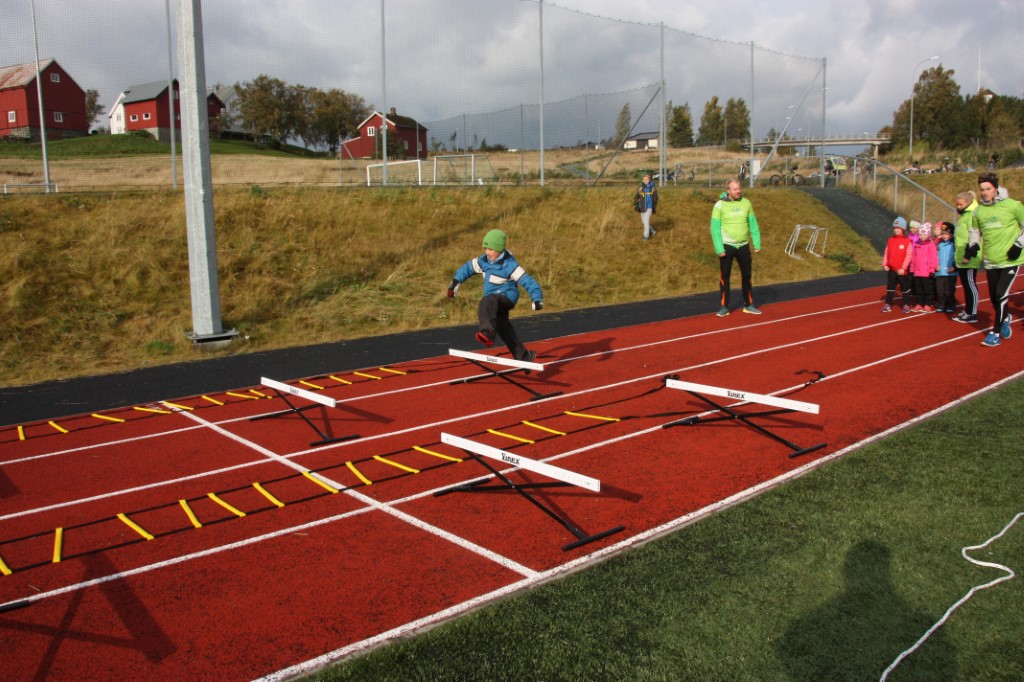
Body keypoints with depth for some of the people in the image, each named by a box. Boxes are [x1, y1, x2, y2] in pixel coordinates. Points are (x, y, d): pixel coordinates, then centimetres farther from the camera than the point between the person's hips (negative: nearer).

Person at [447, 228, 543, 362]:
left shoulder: (510, 265, -18)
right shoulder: (483, 261, 1)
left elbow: (528, 281, -20)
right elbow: (468, 268, 17)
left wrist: (537, 299, -29)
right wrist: (456, 281, 9)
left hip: (508, 297, -8)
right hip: (495, 302, 8)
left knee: (487, 302, -37)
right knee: (504, 328, 9)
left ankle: (487, 332, -55)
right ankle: (524, 356, 22)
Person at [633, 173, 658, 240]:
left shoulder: (653, 188, -6)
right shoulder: (640, 188, -5)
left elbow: (655, 198, 4)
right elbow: (636, 197, 2)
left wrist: (655, 208, 6)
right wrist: (636, 205, -11)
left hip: (649, 207, -3)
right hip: (642, 207, 3)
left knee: (646, 221, -13)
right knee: (644, 221, 13)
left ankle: (646, 236, -2)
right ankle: (652, 231, 36)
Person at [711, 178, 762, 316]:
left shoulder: (746, 203, 2)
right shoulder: (720, 205, -8)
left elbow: (753, 225, 6)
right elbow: (715, 228, -9)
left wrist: (757, 244, 2)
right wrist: (719, 249, -15)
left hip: (743, 245, 3)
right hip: (727, 246, -3)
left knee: (746, 275, 10)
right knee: (725, 276, 2)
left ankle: (748, 305, 22)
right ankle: (724, 307, 12)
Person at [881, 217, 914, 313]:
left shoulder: (907, 241, -9)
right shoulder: (890, 240, 5)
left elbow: (908, 255, -13)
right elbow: (886, 253, 6)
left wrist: (903, 268, -18)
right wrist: (884, 264, -4)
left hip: (902, 270, -4)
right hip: (891, 269, 4)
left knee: (905, 287, 7)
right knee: (890, 287, 10)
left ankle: (906, 305, 15)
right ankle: (888, 305, 16)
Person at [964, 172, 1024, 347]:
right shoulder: (978, 211, 5)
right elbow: (974, 230, 19)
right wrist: (973, 245, 2)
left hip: (1010, 260, -5)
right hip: (990, 261, 5)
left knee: (1001, 295, -12)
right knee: (994, 298, 10)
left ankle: (996, 334, -3)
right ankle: (1005, 319, 41)